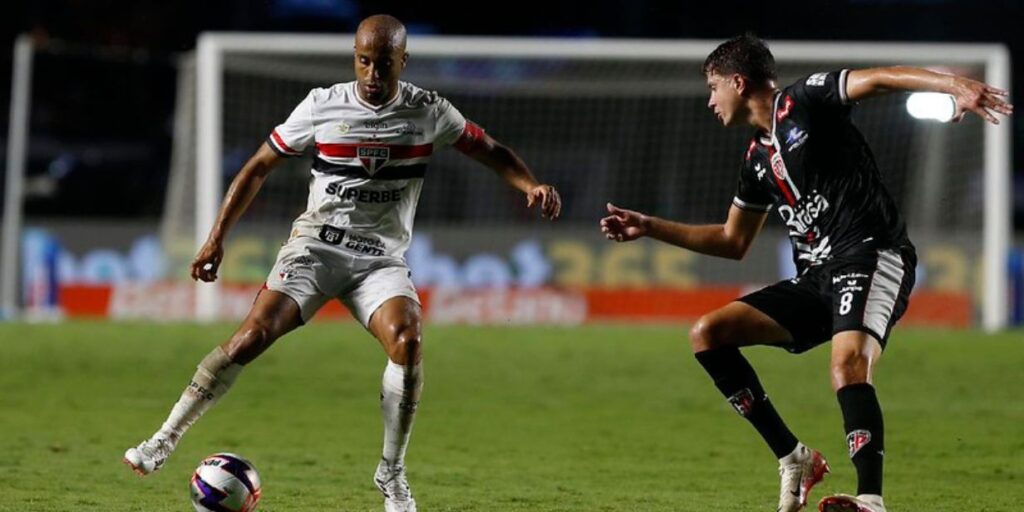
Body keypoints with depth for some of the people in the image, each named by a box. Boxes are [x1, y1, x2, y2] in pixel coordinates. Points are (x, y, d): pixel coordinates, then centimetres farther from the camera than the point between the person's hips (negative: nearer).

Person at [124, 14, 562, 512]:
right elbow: (257, 167, 5)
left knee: (407, 340, -28)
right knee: (253, 335, -22)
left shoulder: (428, 112, -1)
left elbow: (491, 152, 11)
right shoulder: (322, 106, -3)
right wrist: (216, 238, 1)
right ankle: (164, 441, -13)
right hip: (316, 244, -1)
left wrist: (531, 186, -10)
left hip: (381, 259, 1)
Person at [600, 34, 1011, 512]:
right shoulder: (757, 158, 20)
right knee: (707, 334, 0)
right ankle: (793, 460, 1)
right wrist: (651, 228, 31)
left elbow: (878, 78, -17)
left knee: (848, 365, -33)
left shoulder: (803, 101, -2)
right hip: (815, 277, 8)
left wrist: (955, 85, -34)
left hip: (871, 256, -8)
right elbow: (733, 242, 32)